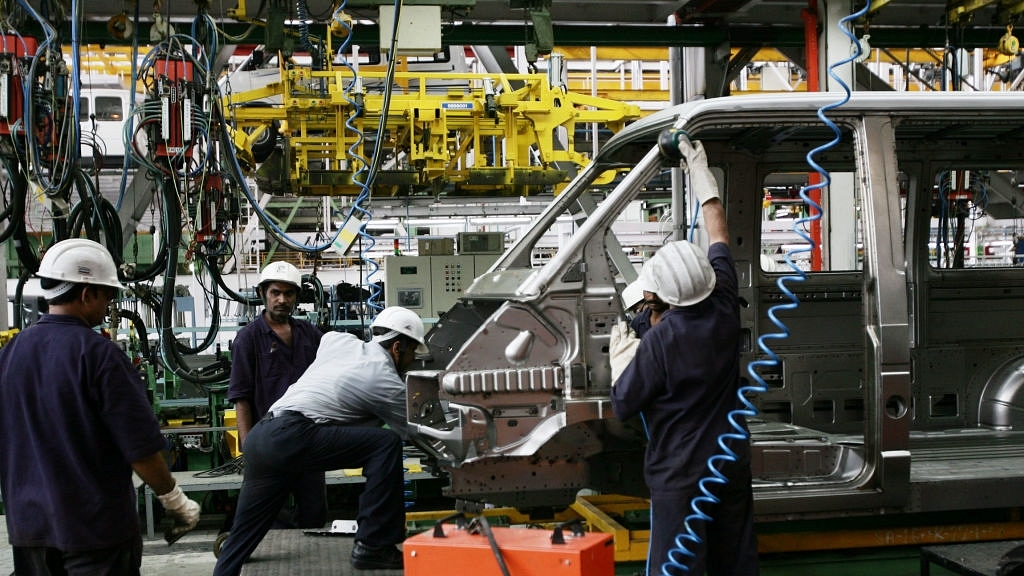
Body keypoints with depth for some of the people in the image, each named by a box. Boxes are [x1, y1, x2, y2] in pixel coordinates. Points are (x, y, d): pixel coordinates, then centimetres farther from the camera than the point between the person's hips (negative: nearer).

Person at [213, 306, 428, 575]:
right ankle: (374, 547, -9)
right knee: (387, 444, -10)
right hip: (293, 437, -8)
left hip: (259, 435, 8)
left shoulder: (336, 340, 17)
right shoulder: (387, 383, -1)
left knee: (245, 531, 16)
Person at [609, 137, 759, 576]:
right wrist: (700, 170, 15)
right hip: (733, 466, 6)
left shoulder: (658, 343, -23)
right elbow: (719, 235, 7)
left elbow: (622, 407, -11)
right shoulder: (724, 309, -7)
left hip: (680, 477, -6)